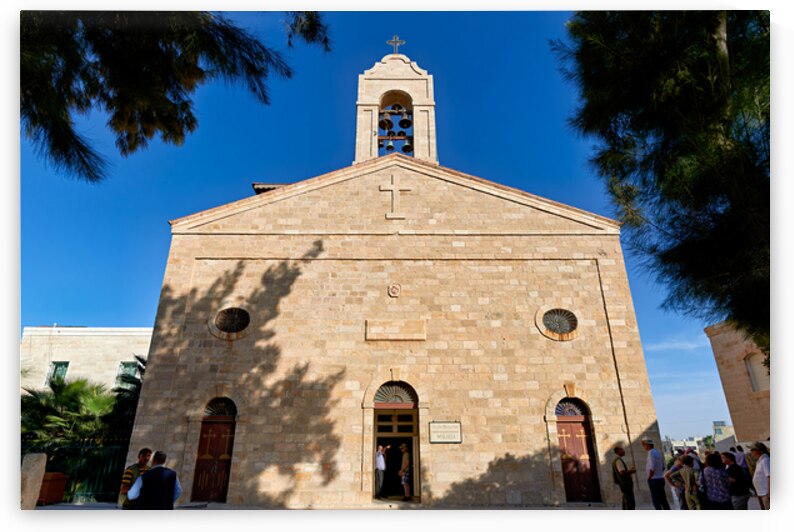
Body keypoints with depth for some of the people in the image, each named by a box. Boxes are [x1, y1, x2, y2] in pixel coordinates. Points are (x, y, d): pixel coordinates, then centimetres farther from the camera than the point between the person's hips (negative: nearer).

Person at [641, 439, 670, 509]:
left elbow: (652, 468, -22)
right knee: (663, 500, 14)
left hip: (654, 480, -9)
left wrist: (649, 478, -10)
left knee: (656, 501, -3)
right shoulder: (658, 452, 11)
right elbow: (663, 467, 19)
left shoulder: (651, 453, -16)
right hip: (661, 479, 9)